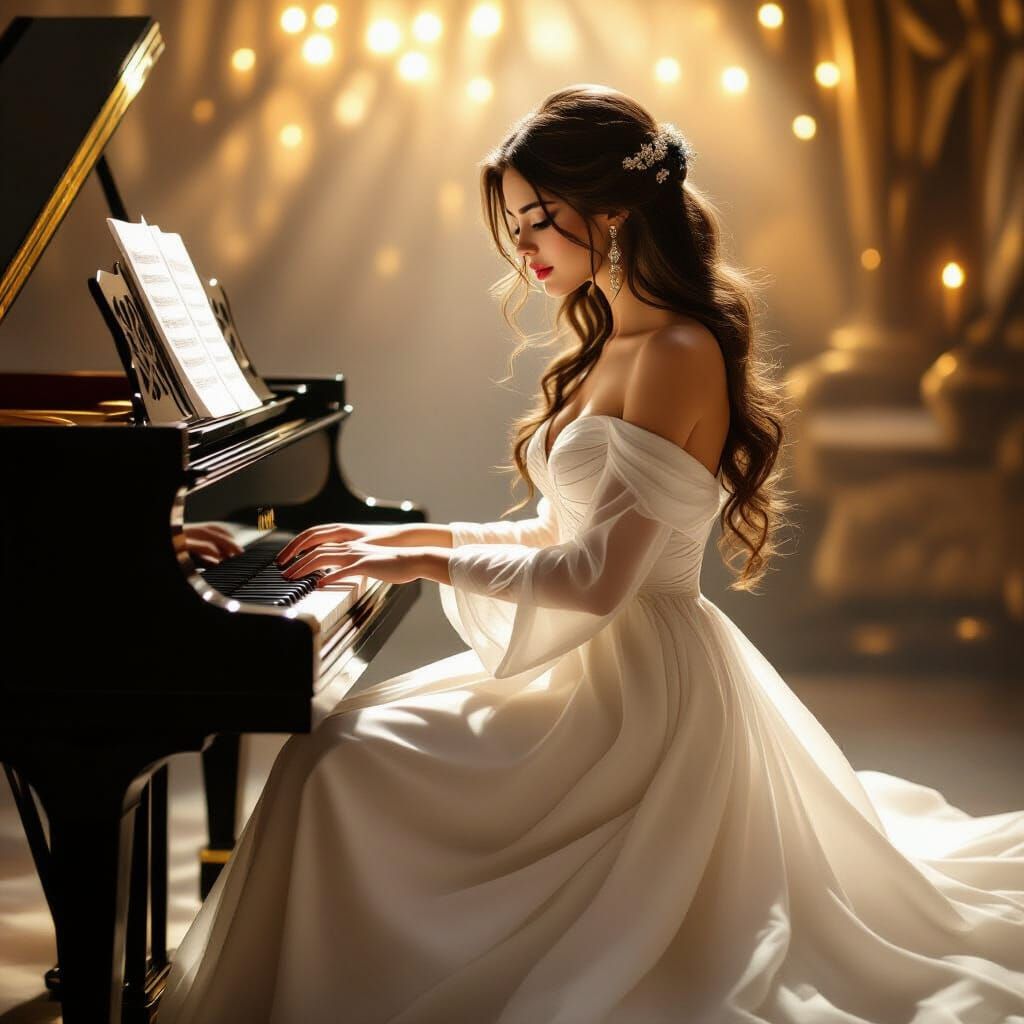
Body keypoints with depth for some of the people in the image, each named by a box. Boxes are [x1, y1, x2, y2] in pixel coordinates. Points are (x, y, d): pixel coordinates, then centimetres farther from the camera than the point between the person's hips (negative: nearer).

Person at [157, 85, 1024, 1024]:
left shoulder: (679, 355, -19)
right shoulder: (612, 346, 11)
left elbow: (596, 580, -24)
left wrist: (427, 564, -15)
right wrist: (407, 537, 8)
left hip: (637, 684, -10)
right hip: (597, 662, 10)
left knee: (342, 766, -18)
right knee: (352, 732, 11)